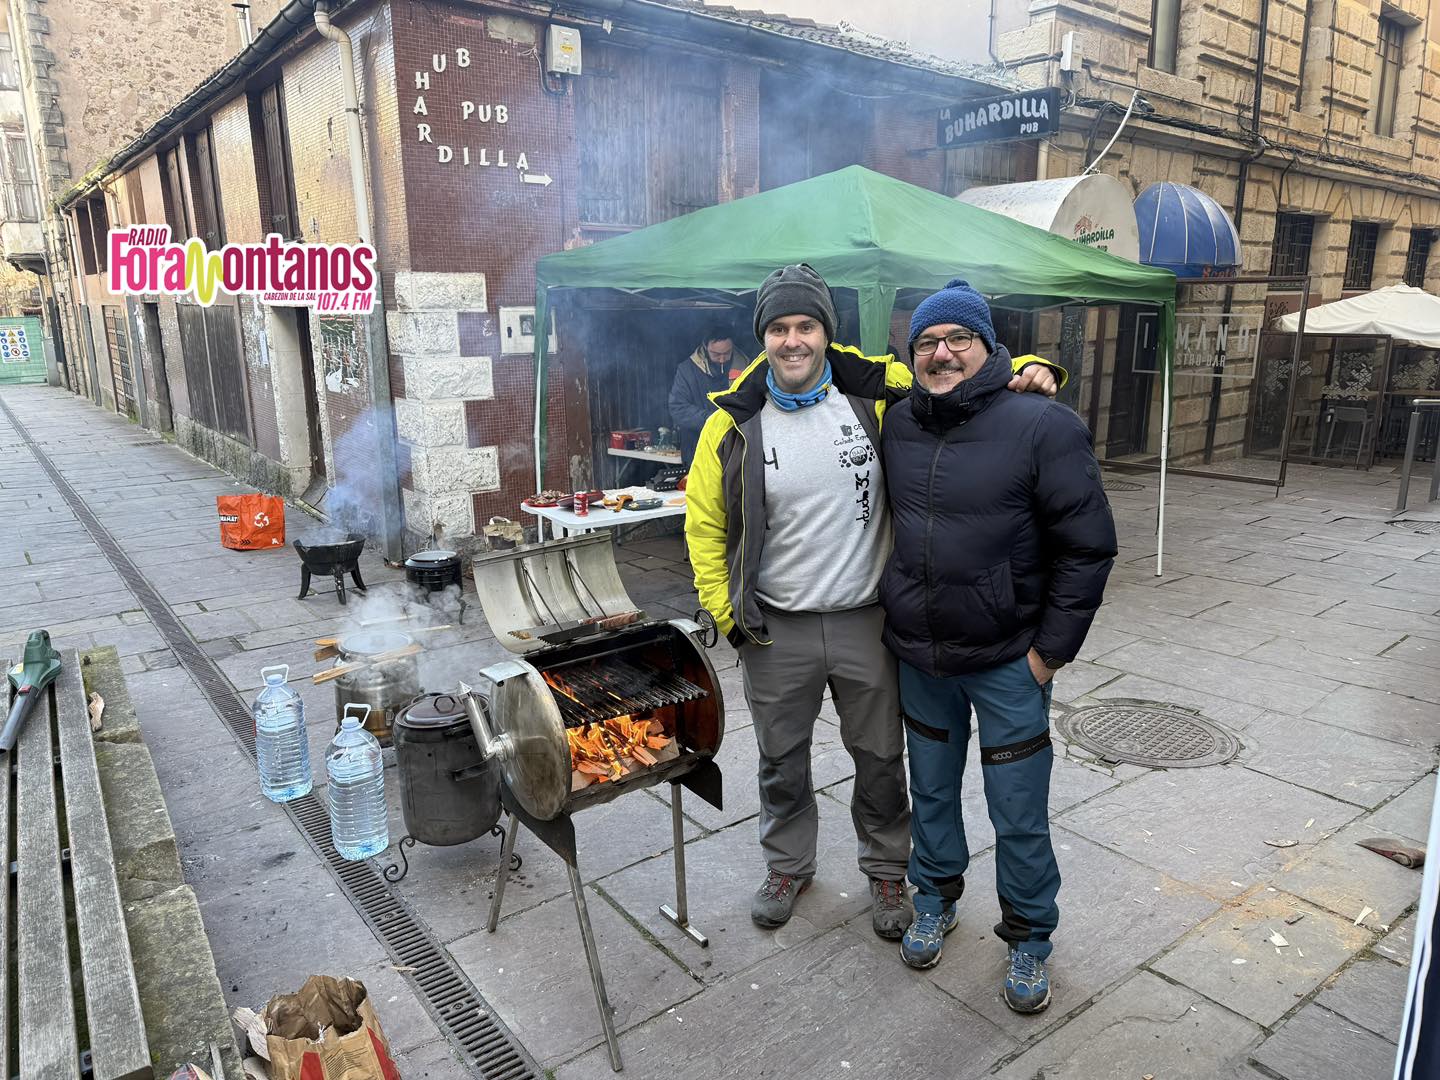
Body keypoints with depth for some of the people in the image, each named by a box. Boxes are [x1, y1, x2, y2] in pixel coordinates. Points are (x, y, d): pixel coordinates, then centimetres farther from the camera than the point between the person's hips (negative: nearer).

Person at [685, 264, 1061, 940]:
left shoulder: (878, 396, -7)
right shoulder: (732, 425, -7)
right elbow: (705, 526, 2)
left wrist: (1027, 371, -14)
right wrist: (727, 614, -1)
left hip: (866, 623, 0)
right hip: (775, 631, 0)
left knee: (879, 758, 16)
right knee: (781, 762, 17)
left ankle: (887, 871, 41)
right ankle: (788, 866, 43)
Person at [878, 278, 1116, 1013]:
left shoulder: (1042, 426, -14)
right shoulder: (898, 426, 1)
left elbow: (1088, 546, -12)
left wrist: (1051, 650, -12)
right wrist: (894, 613, 10)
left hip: (1008, 662, -4)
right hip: (918, 657, 4)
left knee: (1019, 815, 7)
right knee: (931, 793, 20)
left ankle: (1029, 939, 31)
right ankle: (935, 902, 43)